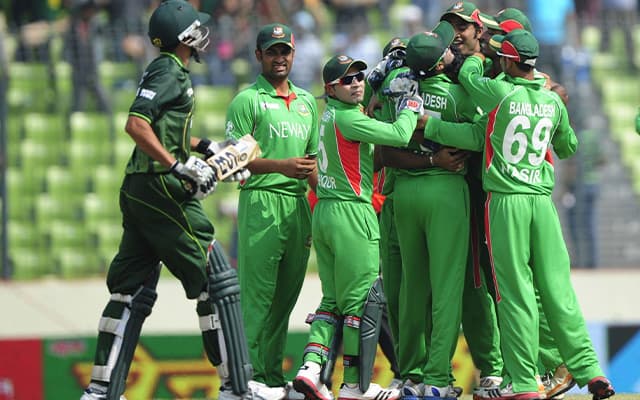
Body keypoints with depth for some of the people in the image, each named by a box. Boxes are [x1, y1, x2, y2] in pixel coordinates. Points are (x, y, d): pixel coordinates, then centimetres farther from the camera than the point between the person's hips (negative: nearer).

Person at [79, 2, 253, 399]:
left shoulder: (165, 69, 18)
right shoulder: (169, 71, -11)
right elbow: (136, 125, -23)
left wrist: (203, 147, 28)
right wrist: (179, 167, -26)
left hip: (139, 191, 10)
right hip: (160, 189, -10)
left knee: (133, 290, 10)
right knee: (217, 281, -5)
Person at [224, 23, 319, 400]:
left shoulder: (307, 101, 20)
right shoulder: (248, 100, 0)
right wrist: (281, 165, -19)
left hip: (299, 205, 6)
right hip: (262, 201, -6)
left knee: (286, 295, 8)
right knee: (258, 294, -9)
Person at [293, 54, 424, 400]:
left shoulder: (331, 113, 13)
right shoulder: (347, 118, -14)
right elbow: (399, 136, -19)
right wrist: (411, 108, 0)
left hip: (324, 213, 9)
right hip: (352, 214, -9)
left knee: (333, 300, 11)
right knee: (360, 301, -4)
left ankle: (311, 365, -5)